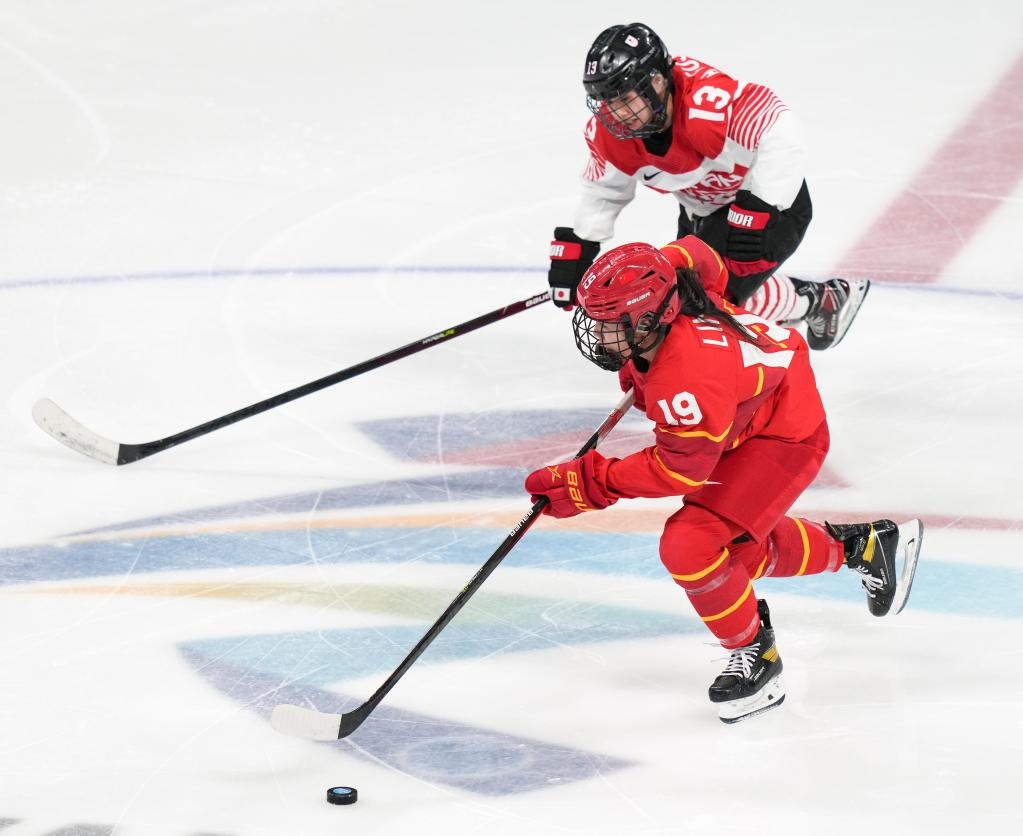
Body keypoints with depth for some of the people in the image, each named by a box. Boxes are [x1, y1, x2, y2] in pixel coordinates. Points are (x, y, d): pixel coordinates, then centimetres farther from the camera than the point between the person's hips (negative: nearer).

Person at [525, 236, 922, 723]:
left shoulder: (691, 380, -41)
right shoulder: (666, 277, -19)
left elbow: (681, 469, -28)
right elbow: (697, 255, 4)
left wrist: (593, 485, -25)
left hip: (785, 440, -10)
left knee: (689, 546, -20)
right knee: (743, 551, 24)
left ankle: (755, 655, 1)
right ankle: (863, 546, 42)